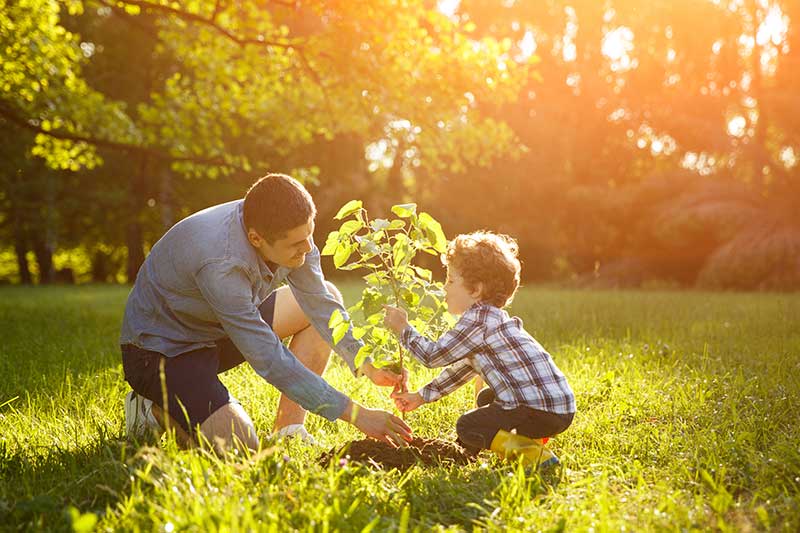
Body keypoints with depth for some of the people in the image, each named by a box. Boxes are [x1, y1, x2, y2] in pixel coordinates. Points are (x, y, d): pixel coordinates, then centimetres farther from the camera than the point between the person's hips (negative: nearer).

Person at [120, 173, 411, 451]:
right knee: (239, 445, -29)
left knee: (327, 295, 0)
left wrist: (366, 364, -16)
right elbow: (270, 360, -36)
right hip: (159, 349, -8)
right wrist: (355, 413, -34)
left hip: (214, 330, 9)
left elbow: (320, 303, -3)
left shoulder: (289, 232, -15)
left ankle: (288, 429, -1)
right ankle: (155, 410, 2)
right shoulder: (221, 263, -37)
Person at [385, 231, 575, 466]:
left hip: (543, 411, -10)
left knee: (467, 428, -4)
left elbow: (433, 355, -11)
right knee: (485, 399, 31)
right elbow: (460, 368, 25)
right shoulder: (489, 317, 18)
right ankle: (529, 438, 14)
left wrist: (403, 329, 3)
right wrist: (421, 396, 26)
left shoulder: (478, 319, -14)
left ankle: (532, 453, -11)